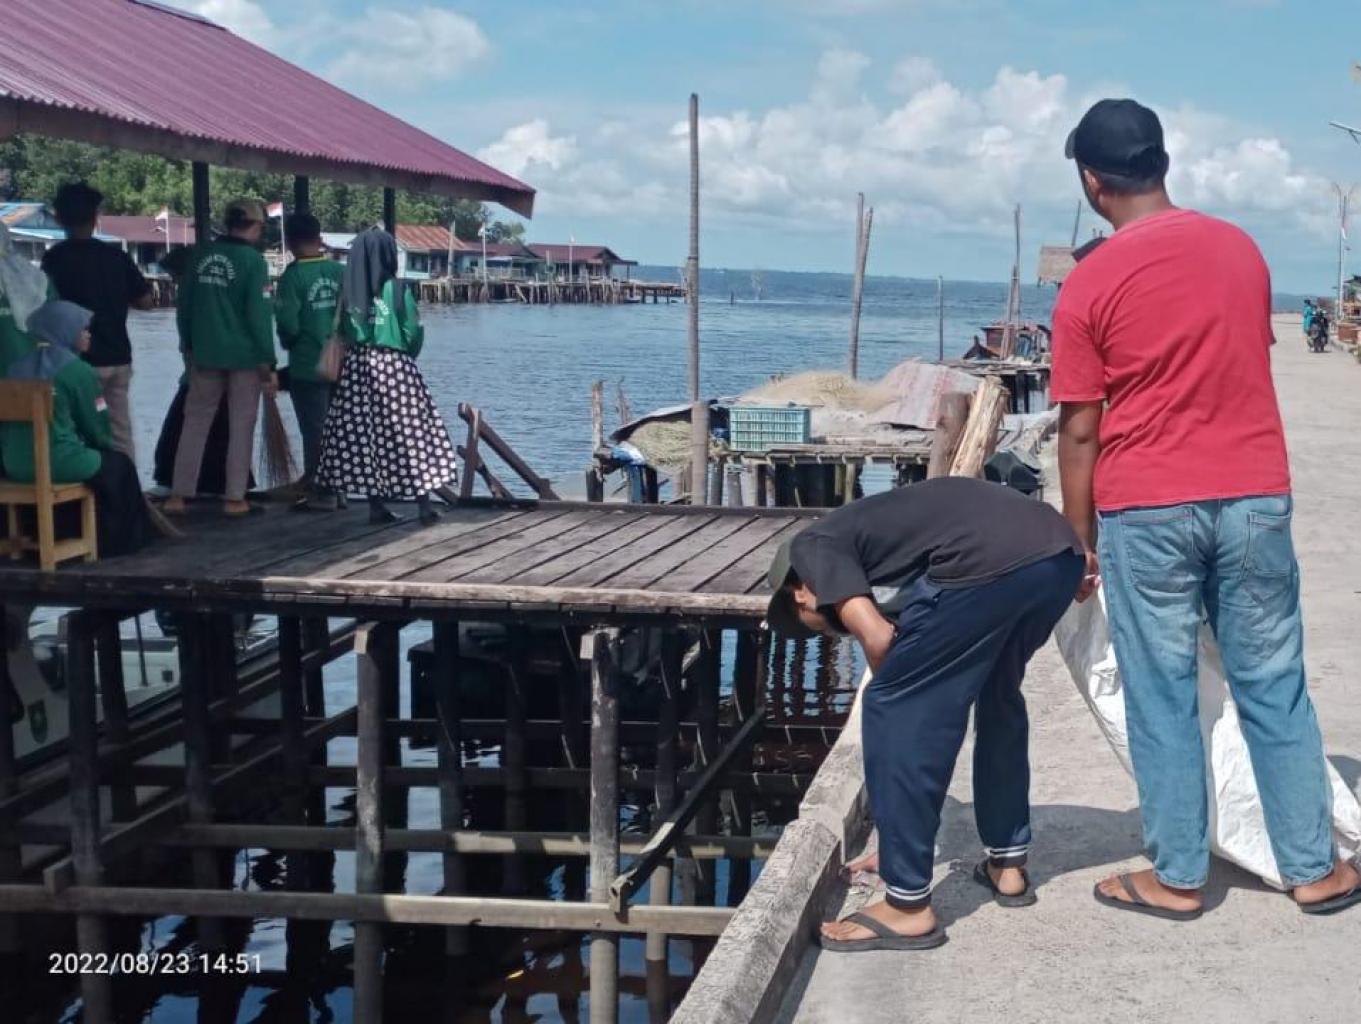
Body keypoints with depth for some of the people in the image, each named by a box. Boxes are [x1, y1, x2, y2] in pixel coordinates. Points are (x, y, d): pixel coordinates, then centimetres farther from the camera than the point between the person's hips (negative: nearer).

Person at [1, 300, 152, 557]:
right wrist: (104, 445, 21)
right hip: (60, 464, -7)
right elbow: (96, 425, -3)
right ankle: (121, 539, 27)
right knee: (119, 465, 19)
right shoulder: (79, 371, -9)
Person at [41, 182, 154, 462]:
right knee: (120, 433, 10)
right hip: (117, 356, 4)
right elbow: (145, 300, 6)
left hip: (80, 360, -4)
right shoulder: (116, 255, 4)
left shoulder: (55, 258, -8)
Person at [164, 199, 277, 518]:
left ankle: (178, 494, 8)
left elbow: (184, 304, 11)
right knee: (241, 426, 4)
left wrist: (189, 345, 21)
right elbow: (259, 315, -14)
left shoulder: (201, 255, 5)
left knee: (195, 422, 10)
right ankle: (234, 497, 4)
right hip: (244, 356, -5)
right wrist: (268, 362, -10)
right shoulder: (252, 260, -11)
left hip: (204, 353, 5)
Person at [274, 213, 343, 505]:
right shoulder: (341, 272, -2)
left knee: (314, 432, 3)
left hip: (308, 368, -4)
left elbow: (287, 323, -16)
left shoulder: (293, 276, -12)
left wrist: (289, 343, 5)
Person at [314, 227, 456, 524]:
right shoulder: (397, 288, -10)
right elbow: (413, 332, -7)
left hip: (356, 367, 4)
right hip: (394, 366, -4)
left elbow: (342, 332, 4)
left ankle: (376, 505, 9)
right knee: (410, 433, 2)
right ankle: (424, 504, 2)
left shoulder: (349, 291, 1)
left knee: (364, 435, 8)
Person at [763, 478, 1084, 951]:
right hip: (1060, 555, 9)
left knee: (894, 709, 7)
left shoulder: (812, 548, 16)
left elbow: (877, 638, 0)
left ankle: (908, 905, 12)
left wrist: (895, 692, 19)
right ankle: (1007, 865, 41)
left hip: (988, 564, -9)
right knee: (998, 692, 32)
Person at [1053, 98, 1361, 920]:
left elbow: (1081, 429, -7)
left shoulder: (1089, 285, -8)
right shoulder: (1241, 249, 6)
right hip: (1255, 496, 4)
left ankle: (1177, 877, 14)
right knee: (1274, 685, 11)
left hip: (1146, 509, -4)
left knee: (1163, 696, 6)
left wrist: (1081, 539, 3)